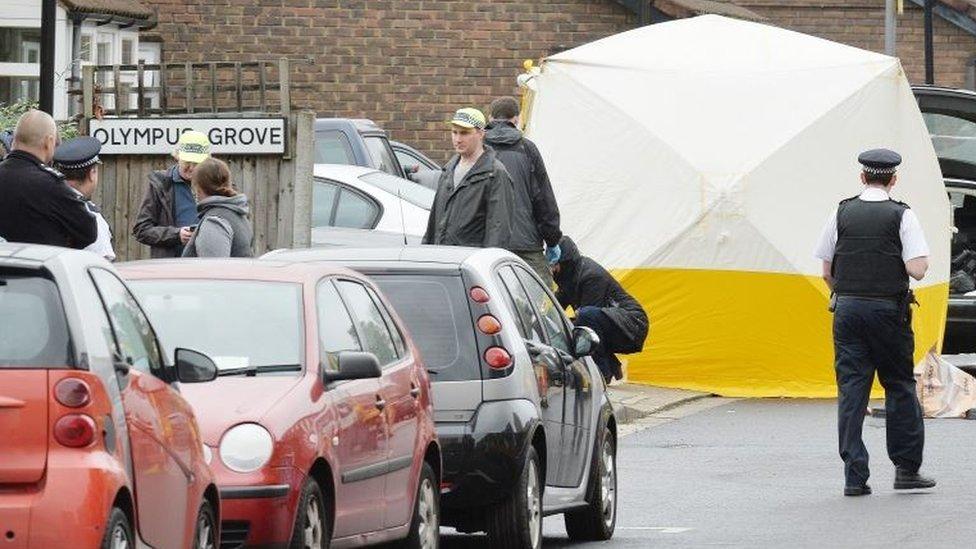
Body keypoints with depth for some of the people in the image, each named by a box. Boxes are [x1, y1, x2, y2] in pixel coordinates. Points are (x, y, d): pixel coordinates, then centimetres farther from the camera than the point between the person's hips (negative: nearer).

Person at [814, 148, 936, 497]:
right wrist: (921, 260, 9)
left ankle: (854, 477, -1)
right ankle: (906, 469, 10)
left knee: (851, 390, 3)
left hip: (847, 308, 2)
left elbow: (827, 272, 7)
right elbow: (917, 270, -13)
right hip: (888, 309, -2)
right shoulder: (902, 216, -5)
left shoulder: (842, 213, 4)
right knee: (900, 386, 10)